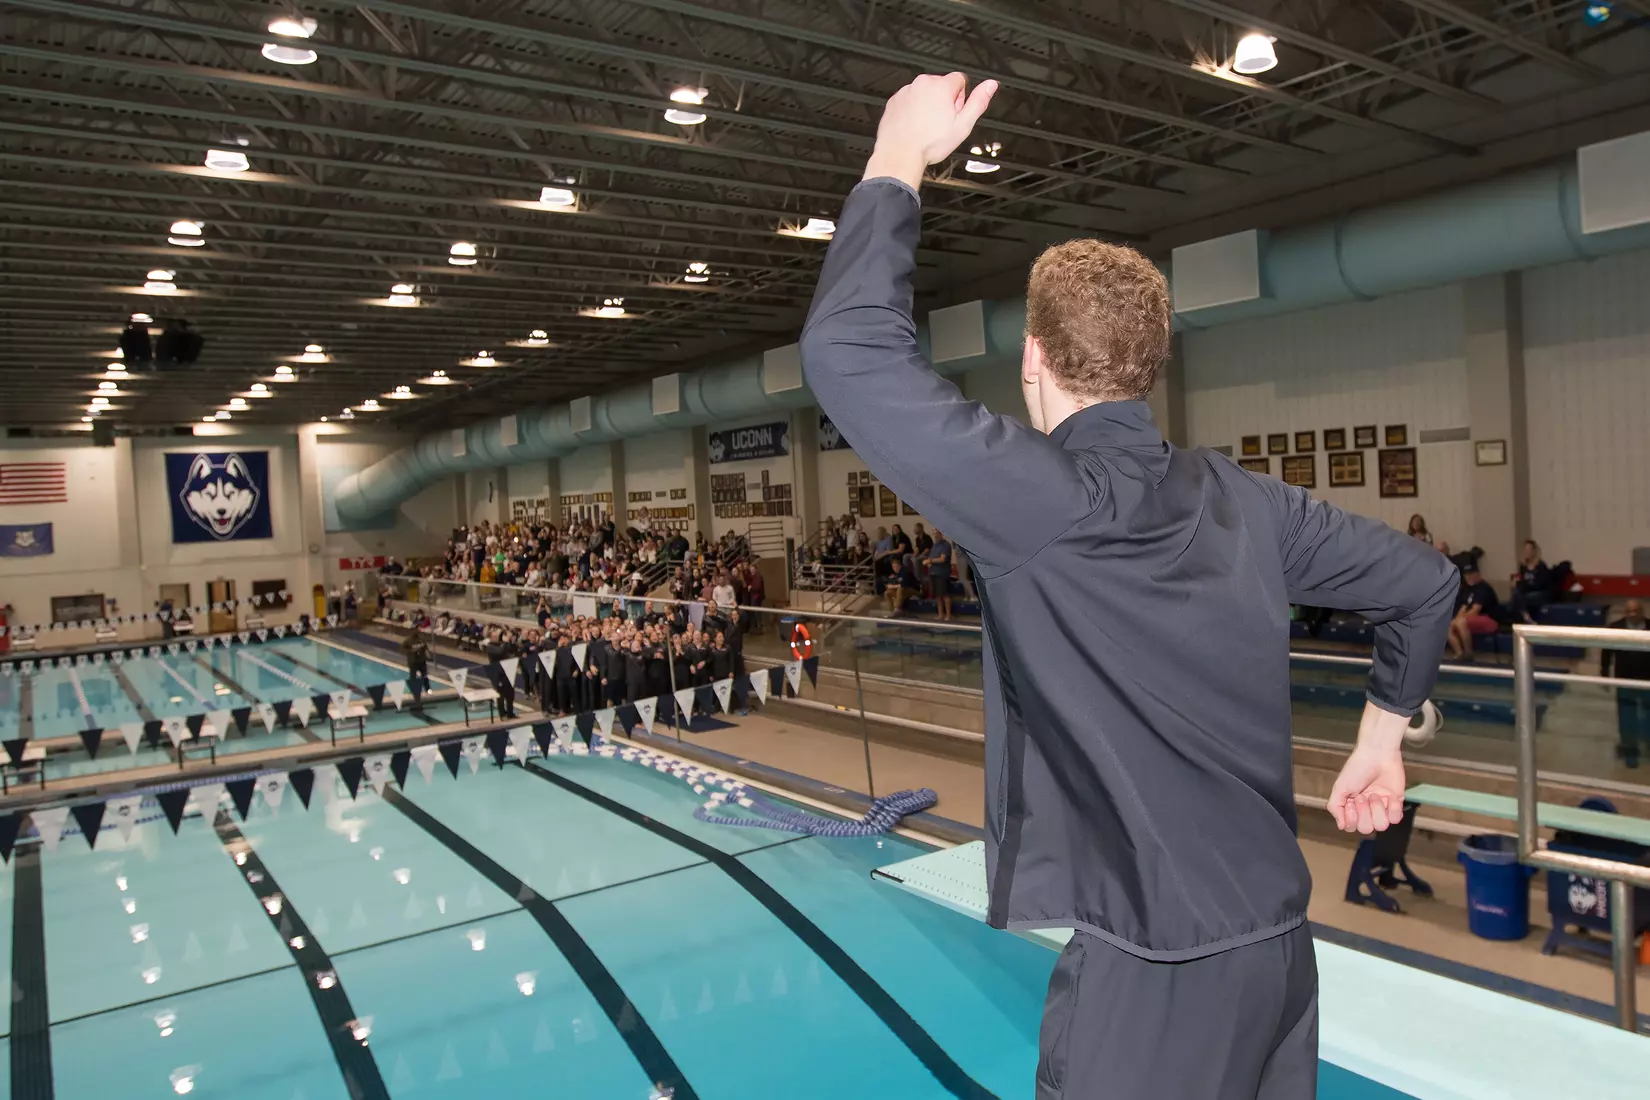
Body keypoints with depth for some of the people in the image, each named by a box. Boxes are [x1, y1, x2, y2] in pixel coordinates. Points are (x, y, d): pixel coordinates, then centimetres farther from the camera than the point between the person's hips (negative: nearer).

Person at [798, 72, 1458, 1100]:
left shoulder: (1048, 499, -21)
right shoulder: (1241, 499, 0)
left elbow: (849, 350, -24)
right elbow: (1424, 581, 12)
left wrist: (898, 162, -11)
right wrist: (1383, 737, 22)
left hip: (1152, 961, -7)